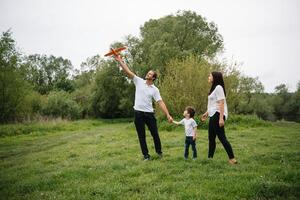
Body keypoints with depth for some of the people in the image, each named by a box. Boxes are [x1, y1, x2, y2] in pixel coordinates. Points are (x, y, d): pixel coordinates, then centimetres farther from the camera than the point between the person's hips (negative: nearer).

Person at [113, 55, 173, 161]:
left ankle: (159, 151, 31)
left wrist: (168, 115, -14)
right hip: (138, 113, 0)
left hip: (149, 113, 0)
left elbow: (161, 102, -5)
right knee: (141, 136, 6)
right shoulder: (139, 81, 3)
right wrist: (120, 61, -11)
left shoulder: (155, 89, 1)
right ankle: (146, 155, 17)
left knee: (155, 134, 8)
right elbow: (128, 72, -3)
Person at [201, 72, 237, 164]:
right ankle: (210, 158, 19)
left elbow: (221, 103, -19)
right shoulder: (214, 88, 18)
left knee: (221, 137, -8)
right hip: (213, 115, 10)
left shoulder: (218, 87, -12)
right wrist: (207, 113, 25)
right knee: (211, 138, 12)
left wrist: (221, 118, -24)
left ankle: (232, 158, -2)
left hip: (217, 115, -10)